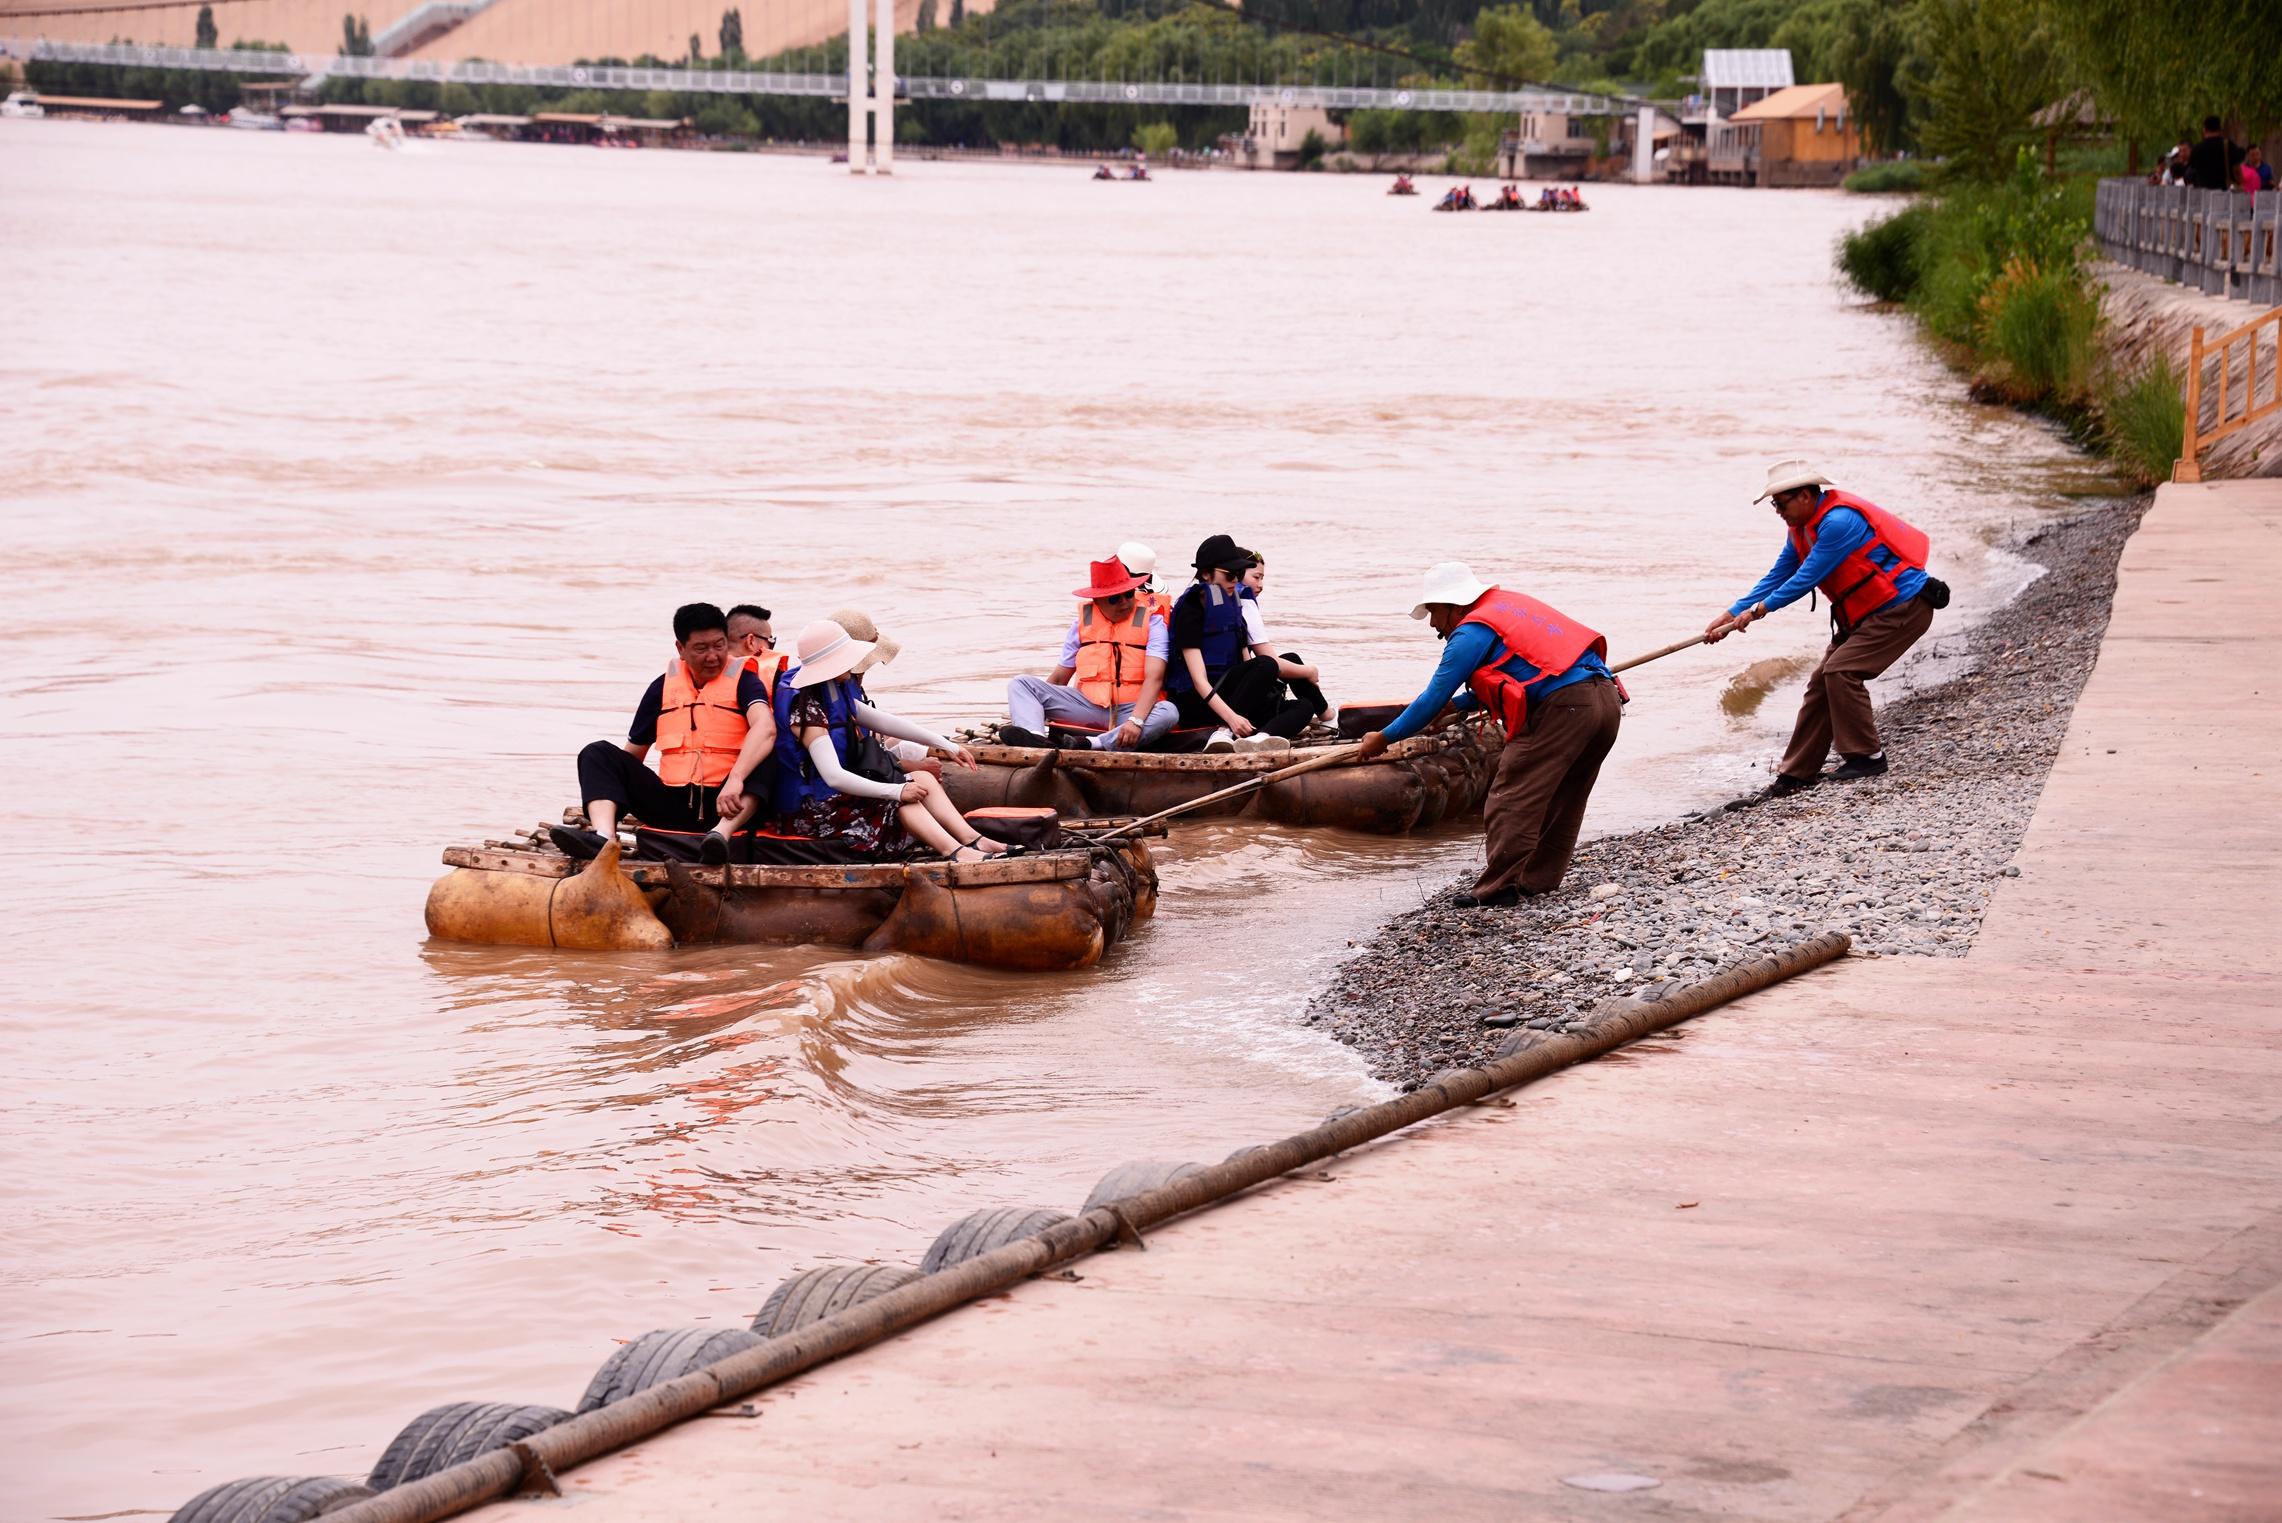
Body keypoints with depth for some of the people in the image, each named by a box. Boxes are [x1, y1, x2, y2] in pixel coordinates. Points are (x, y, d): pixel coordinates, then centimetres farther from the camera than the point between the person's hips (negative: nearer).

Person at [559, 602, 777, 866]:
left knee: (766, 761, -31)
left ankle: (722, 833, -50)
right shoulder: (664, 686, 13)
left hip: (725, 807, -4)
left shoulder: (741, 680, 1)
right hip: (670, 803, 4)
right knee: (598, 753, -9)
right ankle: (602, 837, -34)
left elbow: (765, 728, -20)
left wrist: (735, 780, -35)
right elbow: (633, 753, 19)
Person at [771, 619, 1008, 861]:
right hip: (814, 811, -10)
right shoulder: (806, 710, -21)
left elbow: (883, 722, 17)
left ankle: (973, 840, -16)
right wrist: (896, 791, -29)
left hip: (841, 794, 10)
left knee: (923, 779, -1)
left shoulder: (838, 695, 8)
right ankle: (955, 851, -37)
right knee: (899, 801, -22)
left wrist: (946, 745, 15)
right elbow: (833, 776, -29)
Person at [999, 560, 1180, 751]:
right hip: (1089, 705, 4)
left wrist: (1136, 720, -31)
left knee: (1168, 713, -36)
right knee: (1021, 684, -9)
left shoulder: (1150, 621, -2)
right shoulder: (1083, 621, 10)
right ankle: (1035, 737, -40)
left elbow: (1154, 678, -15)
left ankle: (1093, 746, -47)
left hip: (1135, 707, -4)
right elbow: (1058, 678, 14)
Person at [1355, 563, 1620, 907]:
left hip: (1563, 708, -9)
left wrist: (1384, 738, 11)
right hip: (1608, 698, 9)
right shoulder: (1508, 605, 26)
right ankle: (1539, 879, 21)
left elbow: (1434, 697, 2)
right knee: (1560, 801, 18)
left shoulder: (1472, 633, -1)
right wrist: (1456, 705, 41)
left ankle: (1500, 887, -7)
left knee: (1511, 799, -4)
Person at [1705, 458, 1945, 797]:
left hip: (1903, 607, -10)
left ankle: (1866, 757, -9)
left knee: (1841, 671, -20)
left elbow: (1807, 577, -23)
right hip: (1864, 615, 10)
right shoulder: (1801, 528, 5)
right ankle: (1798, 772, 9)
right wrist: (1732, 615, 2)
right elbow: (1778, 576, 9)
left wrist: (1760, 609, -13)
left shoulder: (1839, 522, -26)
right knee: (1822, 682, 5)